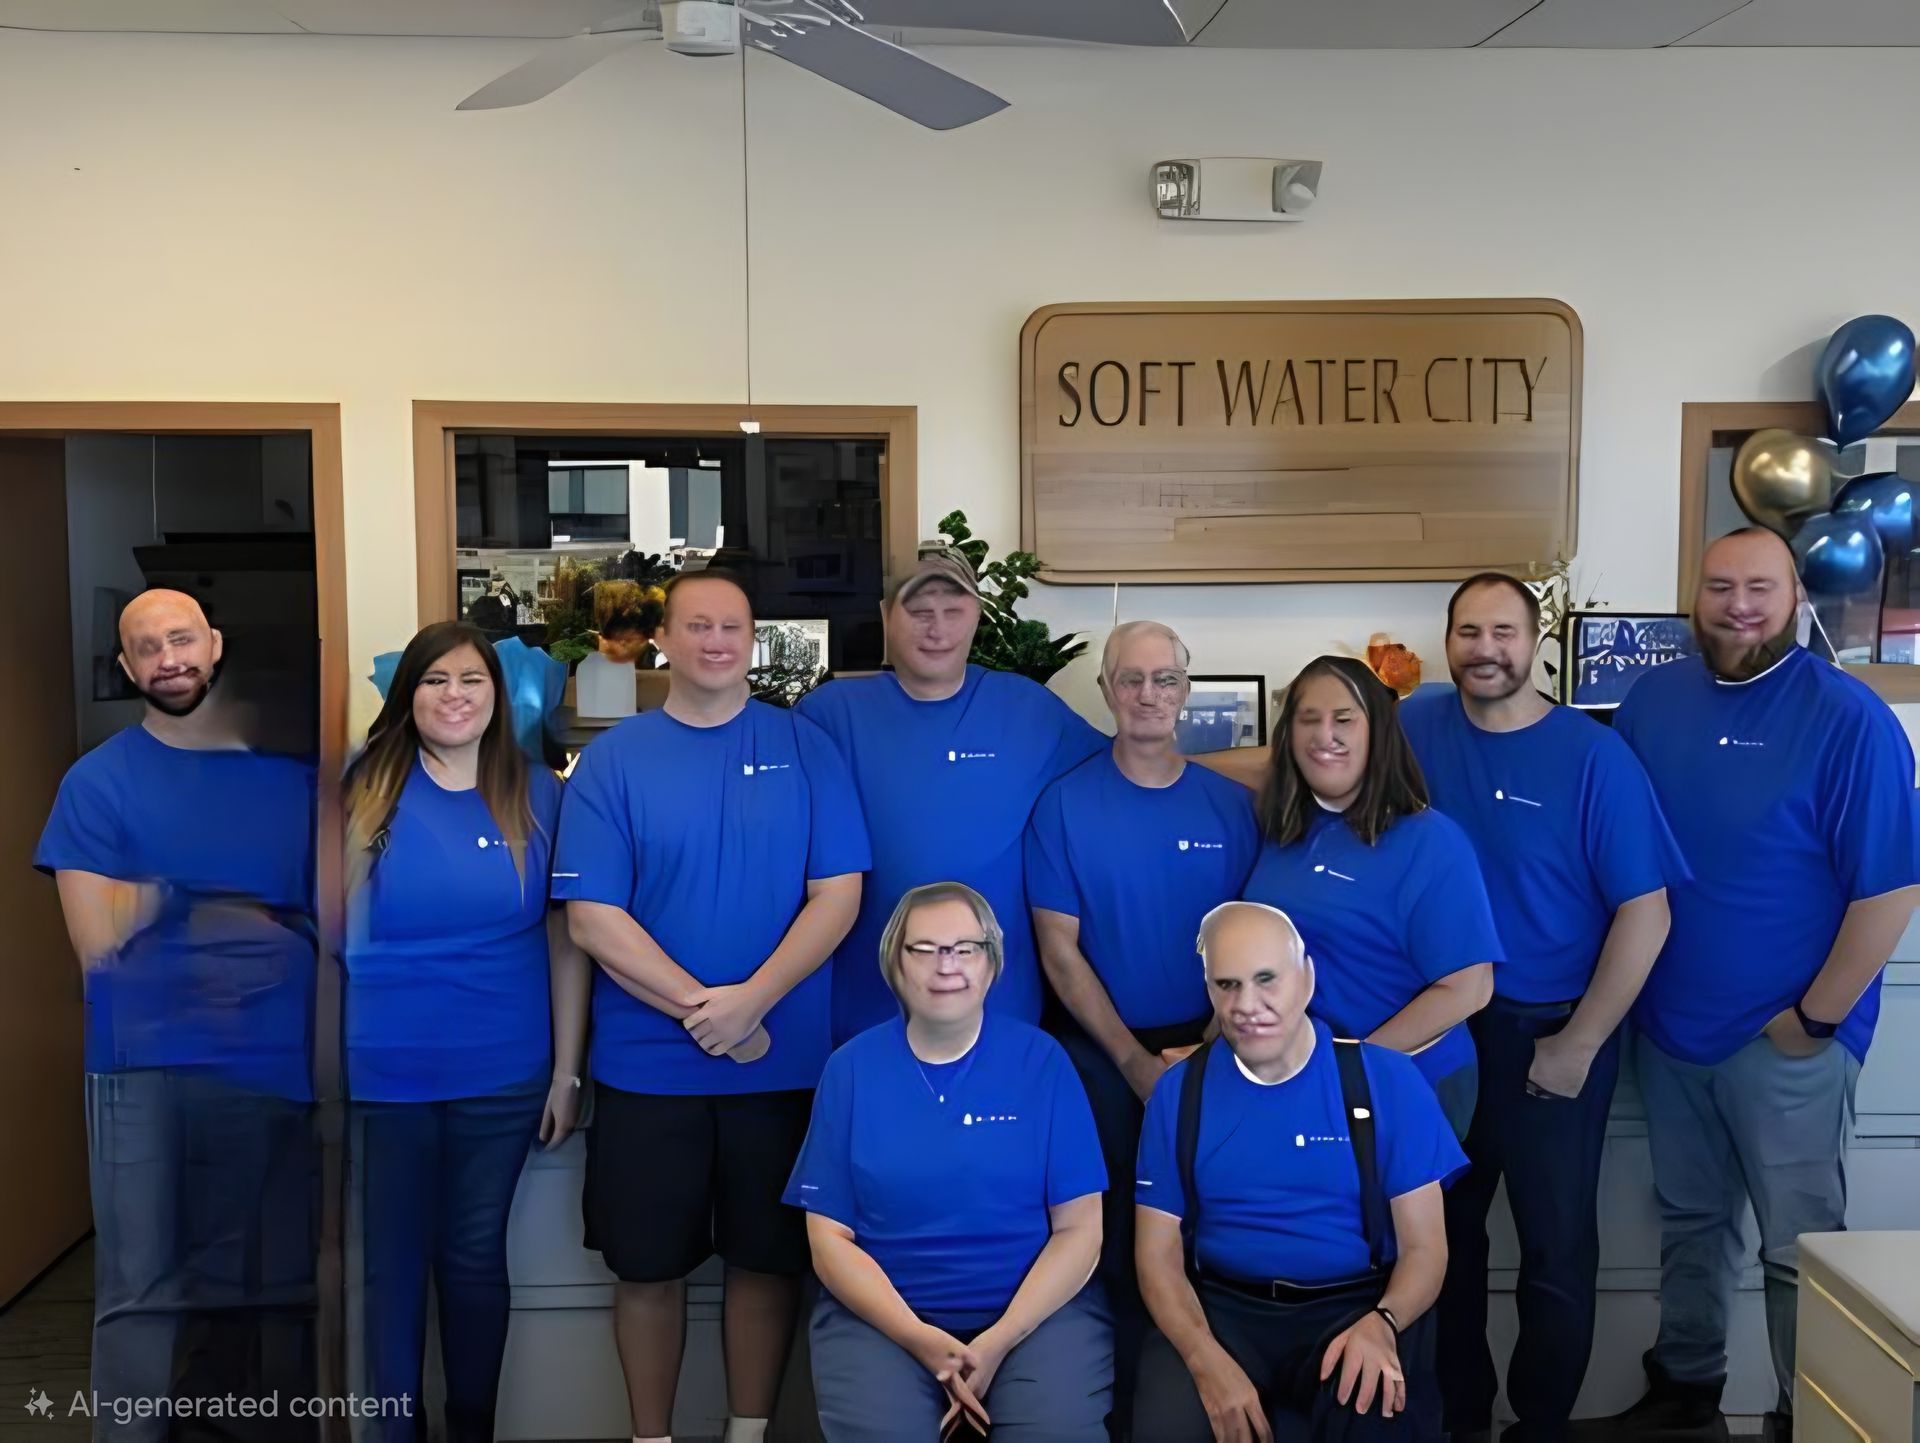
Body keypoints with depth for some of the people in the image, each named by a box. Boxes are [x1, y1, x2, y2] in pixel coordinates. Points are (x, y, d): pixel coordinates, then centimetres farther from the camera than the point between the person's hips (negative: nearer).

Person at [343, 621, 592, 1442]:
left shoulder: (538, 796, -1)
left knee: (475, 1256, 13)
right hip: (382, 1074, 0)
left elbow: (566, 941, 1)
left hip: (502, 1075, 0)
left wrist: (566, 1072, -1)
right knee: (390, 1260, 11)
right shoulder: (367, 788, -2)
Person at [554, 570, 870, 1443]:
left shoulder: (805, 748, 0)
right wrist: (700, 1010, -14)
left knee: (769, 1257, 12)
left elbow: (838, 894, -5)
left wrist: (751, 1000, -16)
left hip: (783, 1063, 0)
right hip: (646, 1066, 0)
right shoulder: (612, 760, -1)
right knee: (649, 1265, 11)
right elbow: (592, 917, -8)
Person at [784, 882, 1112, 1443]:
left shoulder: (1041, 1059, -1)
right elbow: (829, 1236, 1)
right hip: (881, 1316, 1)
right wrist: (919, 1338, -13)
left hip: (1038, 1310, 0)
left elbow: (1079, 1228, -1)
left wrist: (1000, 1340, -13)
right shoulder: (851, 1068, 2)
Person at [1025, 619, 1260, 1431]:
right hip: (1103, 1059, -1)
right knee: (1113, 1242, 9)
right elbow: (1060, 953, -6)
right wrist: (1137, 1063, -11)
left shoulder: (1231, 805, 0)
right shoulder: (1065, 805, -6)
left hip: (1211, 1054, 2)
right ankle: (1111, 1407, 28)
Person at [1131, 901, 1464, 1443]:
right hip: (1223, 1310, 1)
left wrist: (1381, 1323, -22)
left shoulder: (1387, 1080, -2)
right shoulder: (1179, 1092, 2)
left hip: (1356, 1307, -1)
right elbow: (1159, 1254, 1)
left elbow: (1423, 1247, 0)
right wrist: (1207, 1359, -18)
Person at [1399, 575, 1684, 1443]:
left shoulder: (1594, 756, -14)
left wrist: (1579, 1045, -13)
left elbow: (1644, 914, -13)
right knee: (1443, 1233, 18)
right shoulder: (1416, 729, -4)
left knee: (1557, 1250, 9)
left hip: (1551, 1035, -3)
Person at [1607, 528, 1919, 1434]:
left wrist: (1815, 1018, -13)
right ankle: (1683, 1385, 37)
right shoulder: (1651, 701, 1)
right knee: (1688, 1221, 20)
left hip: (1785, 1037, -5)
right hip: (1667, 1024, 5)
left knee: (1799, 1247, 7)